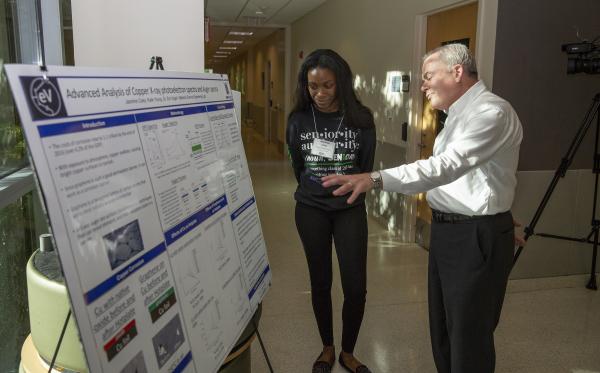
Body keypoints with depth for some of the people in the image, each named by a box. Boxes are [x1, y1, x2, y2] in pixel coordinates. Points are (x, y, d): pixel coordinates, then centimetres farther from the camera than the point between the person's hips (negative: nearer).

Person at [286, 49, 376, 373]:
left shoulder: (360, 118, -9)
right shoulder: (298, 120, -6)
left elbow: (366, 167, 3)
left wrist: (348, 191, 11)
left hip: (350, 209, -1)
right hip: (311, 210, 1)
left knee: (356, 287, -1)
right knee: (320, 282, 12)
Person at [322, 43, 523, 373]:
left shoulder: (491, 112, -18)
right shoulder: (459, 114, 15)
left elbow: (445, 166, -32)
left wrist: (376, 179, -39)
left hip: (477, 236, -9)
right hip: (445, 229, 10)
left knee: (469, 338, 2)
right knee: (442, 329, 19)